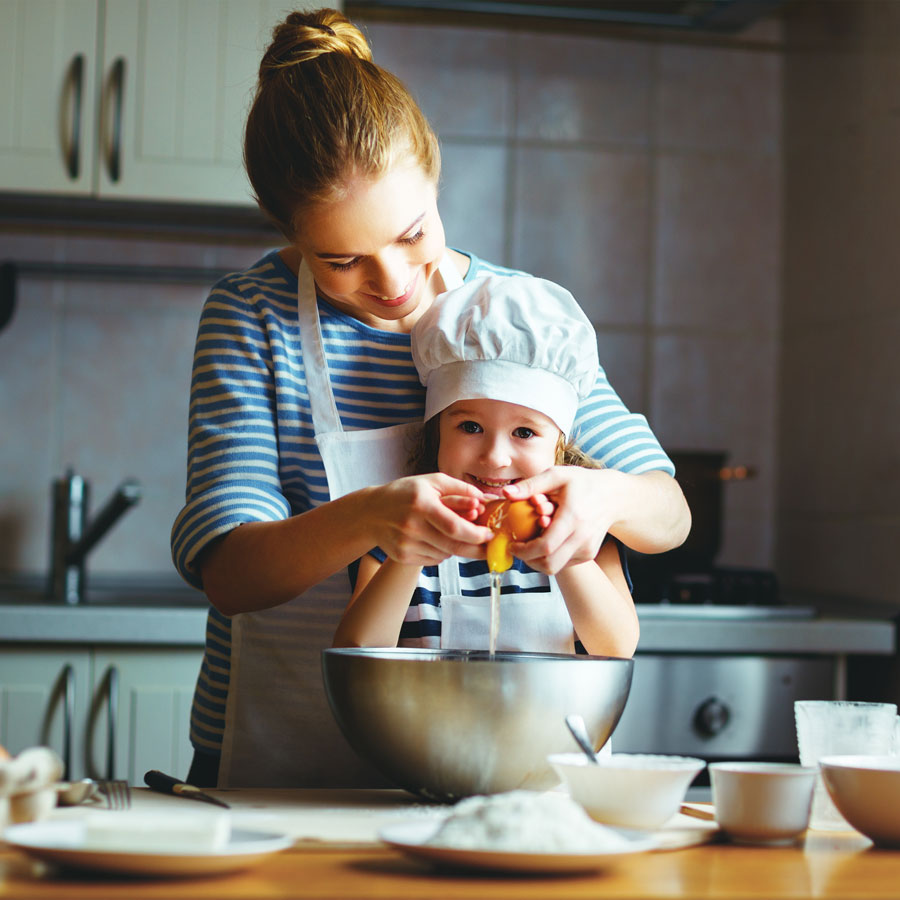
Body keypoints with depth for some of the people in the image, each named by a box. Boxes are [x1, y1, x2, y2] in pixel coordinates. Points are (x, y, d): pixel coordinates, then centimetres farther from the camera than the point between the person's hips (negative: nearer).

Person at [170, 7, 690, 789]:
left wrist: (605, 496, -20)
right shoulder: (251, 316, -4)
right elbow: (227, 571, -12)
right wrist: (365, 520, -33)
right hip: (276, 774, -4)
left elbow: (669, 513, 6)